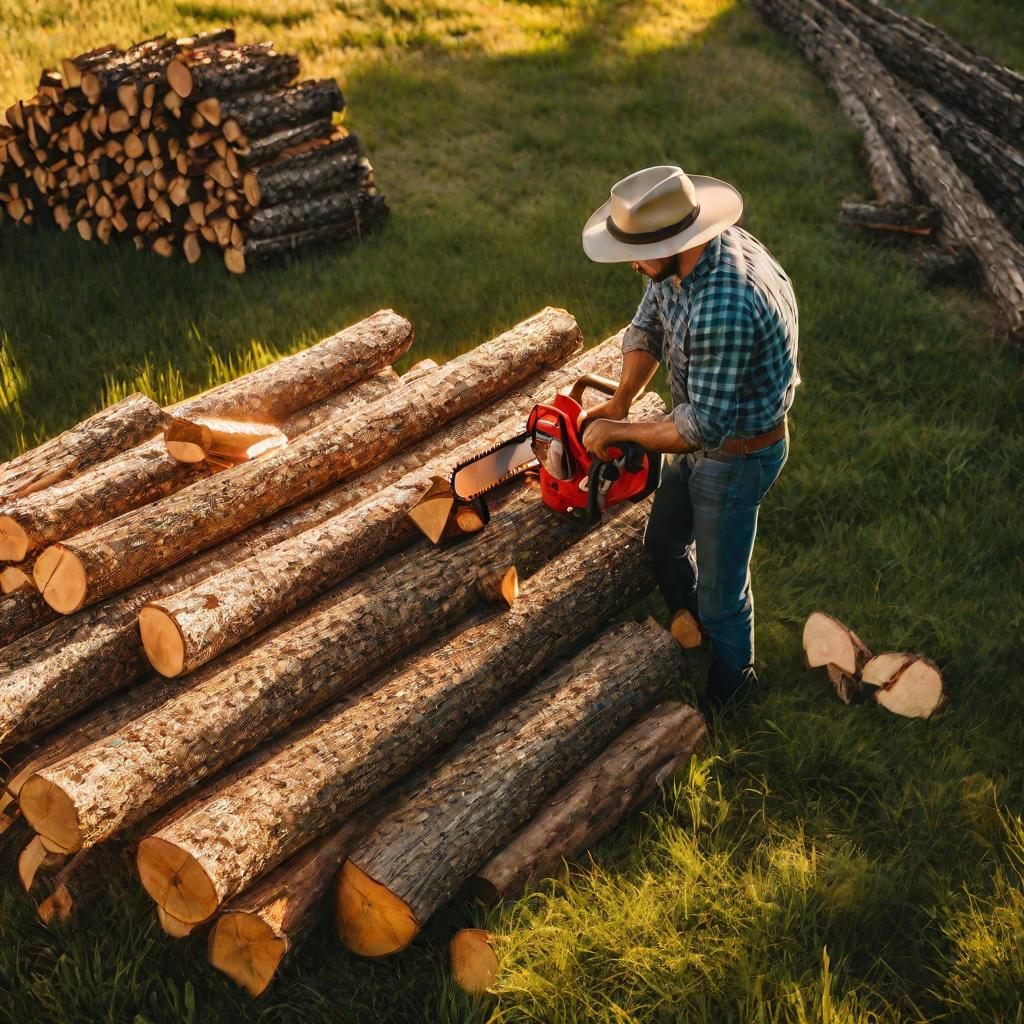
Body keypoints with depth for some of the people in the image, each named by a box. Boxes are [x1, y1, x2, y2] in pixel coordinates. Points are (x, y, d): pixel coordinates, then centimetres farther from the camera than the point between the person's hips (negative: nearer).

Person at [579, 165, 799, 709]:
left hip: (738, 455, -9)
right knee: (663, 541, 27)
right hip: (707, 431, 9)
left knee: (720, 587, 11)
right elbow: (647, 326, 3)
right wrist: (620, 400, -11)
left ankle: (729, 683, 39)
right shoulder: (681, 255, -11)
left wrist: (618, 432, -22)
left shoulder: (723, 307, -40)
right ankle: (689, 630, 55)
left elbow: (704, 424, -34)